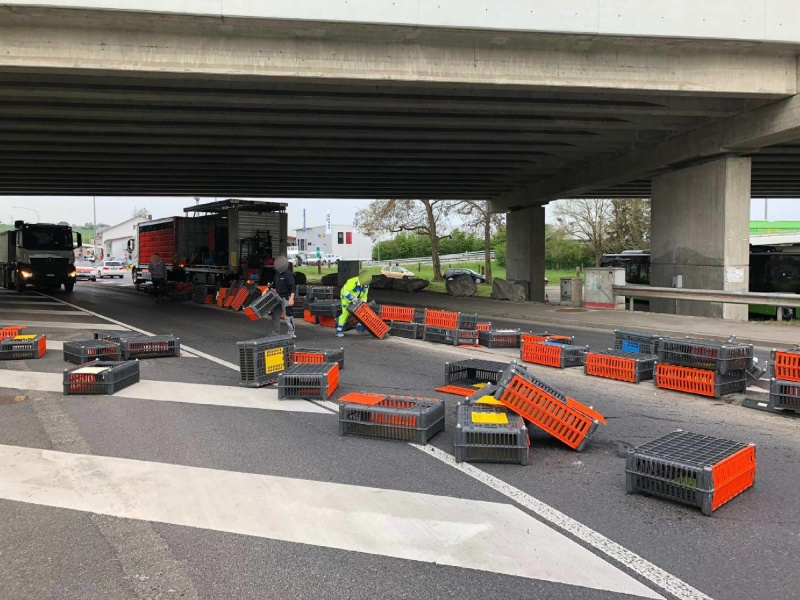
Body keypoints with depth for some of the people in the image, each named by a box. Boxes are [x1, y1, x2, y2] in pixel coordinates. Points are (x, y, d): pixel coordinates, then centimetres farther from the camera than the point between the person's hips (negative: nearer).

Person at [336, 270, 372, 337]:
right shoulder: (353, 282, -36)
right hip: (346, 298, -7)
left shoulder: (366, 284, -14)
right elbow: (345, 291, -35)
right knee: (346, 313, -17)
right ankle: (339, 331, -14)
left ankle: (360, 327, 21)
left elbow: (364, 295, -2)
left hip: (355, 299, 7)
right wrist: (352, 298, -46)